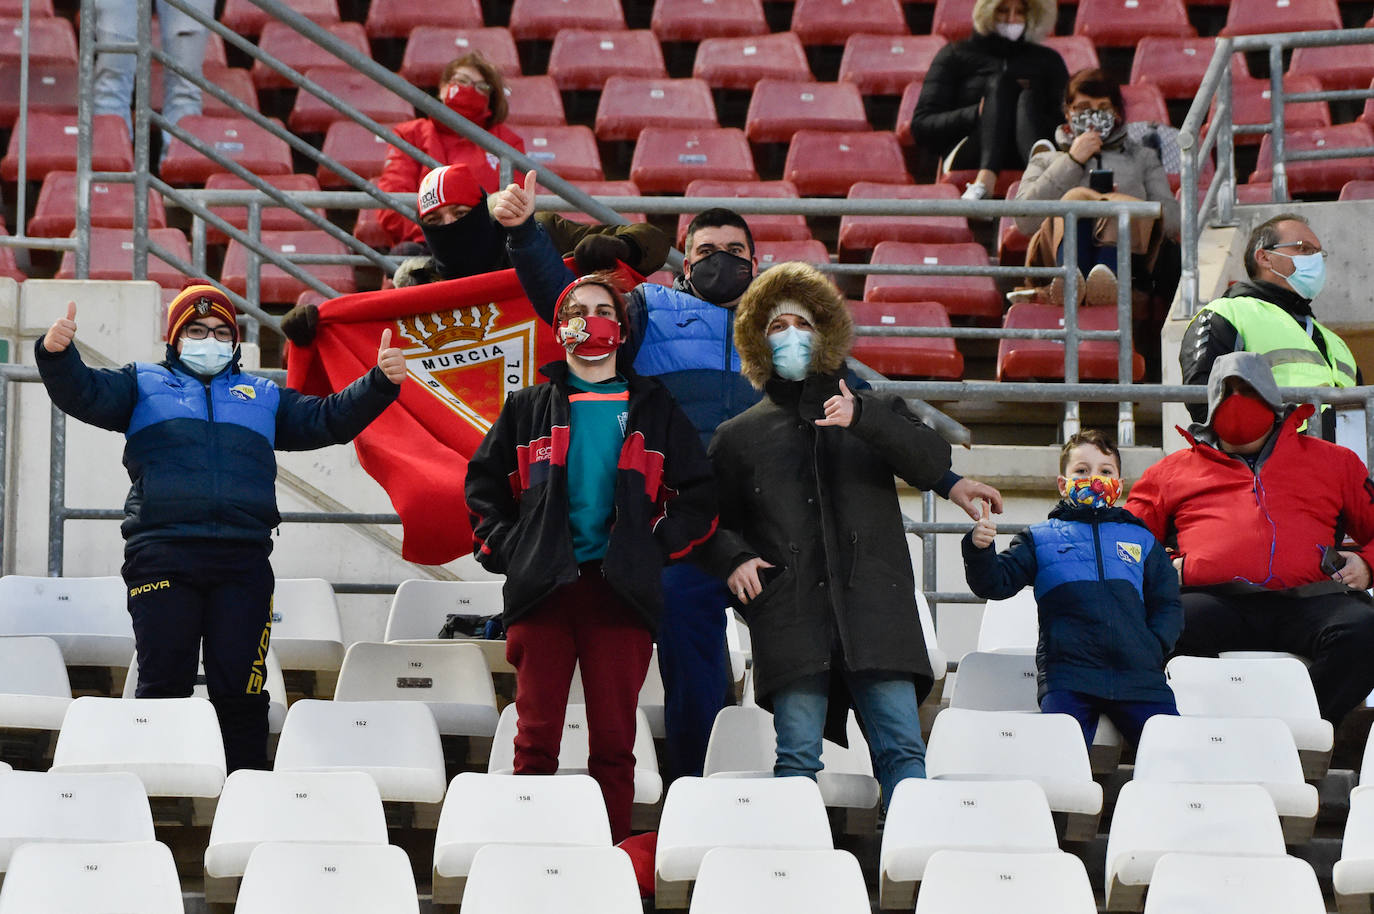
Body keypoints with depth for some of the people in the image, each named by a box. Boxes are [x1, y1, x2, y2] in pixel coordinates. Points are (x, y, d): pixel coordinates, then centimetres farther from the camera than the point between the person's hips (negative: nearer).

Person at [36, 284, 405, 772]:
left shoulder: (263, 397, 27)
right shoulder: (144, 384, 20)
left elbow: (330, 419, 23)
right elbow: (83, 394, 5)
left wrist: (380, 383, 8)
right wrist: (57, 355, -16)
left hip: (242, 565, 2)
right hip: (162, 558, -2)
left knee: (241, 689, -3)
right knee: (163, 685, -5)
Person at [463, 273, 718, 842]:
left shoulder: (654, 410, 14)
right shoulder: (529, 408, 16)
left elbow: (699, 497, 13)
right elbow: (483, 483, 17)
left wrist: (656, 548, 2)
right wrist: (504, 549, 3)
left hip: (621, 593, 0)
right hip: (543, 589, 0)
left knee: (614, 742, -3)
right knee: (536, 739, -4)